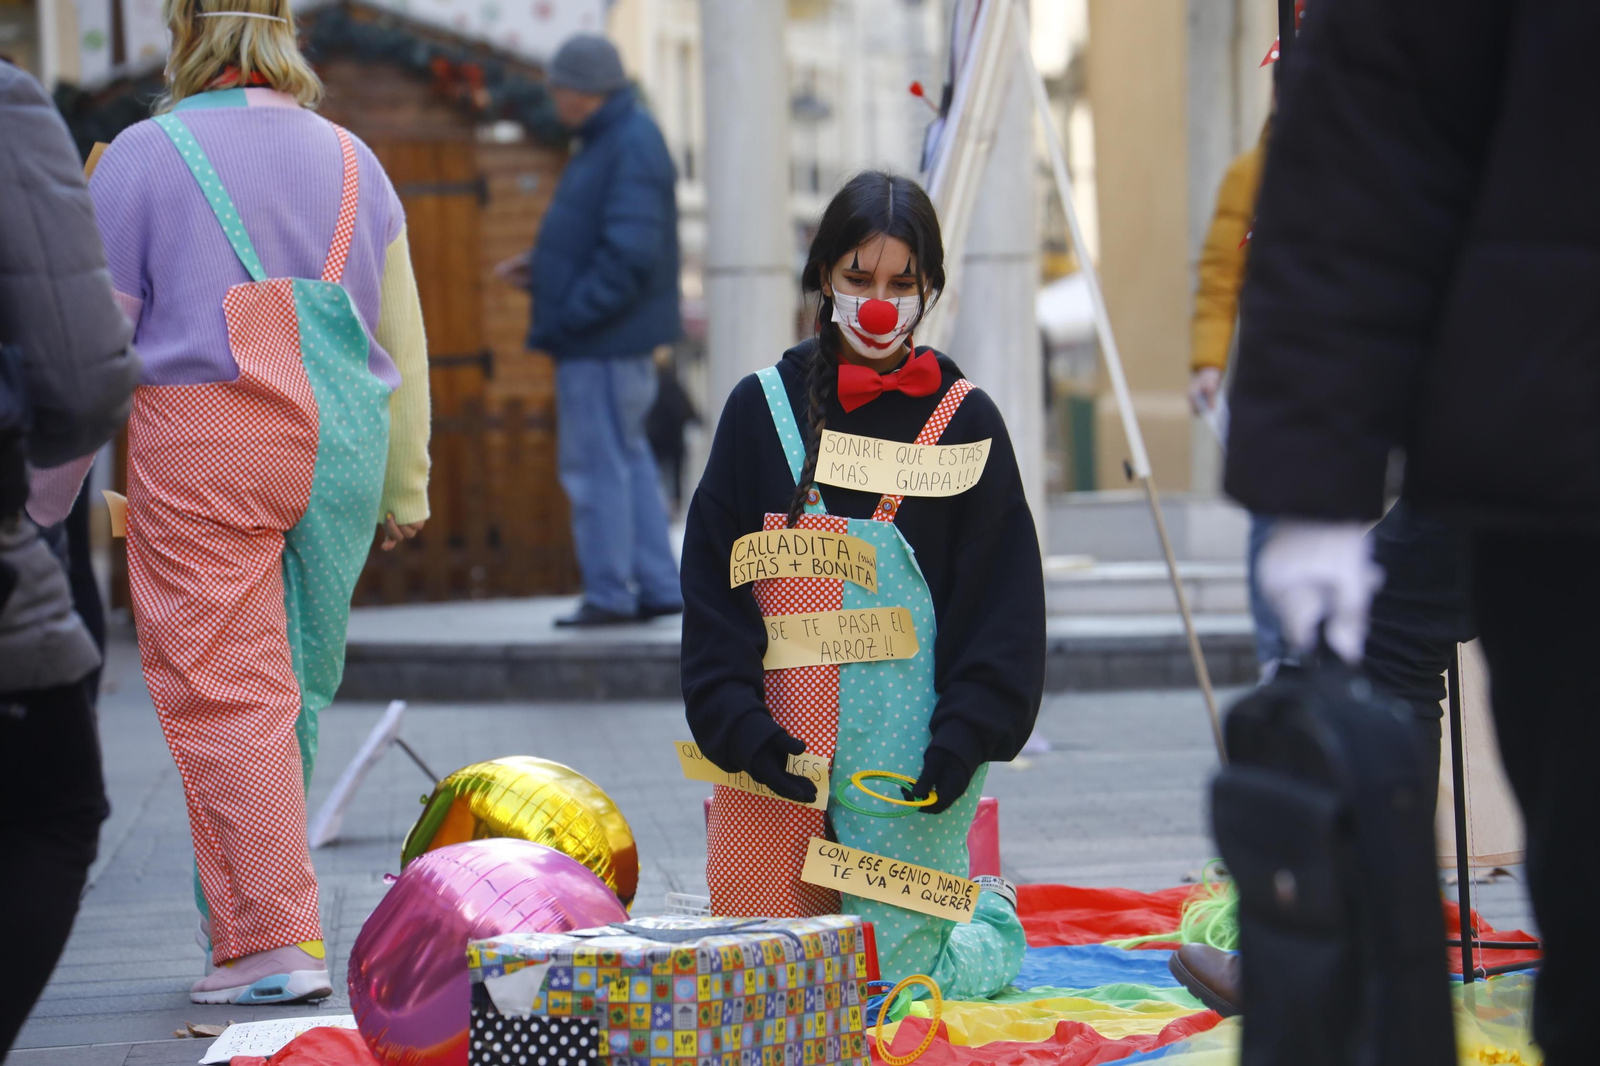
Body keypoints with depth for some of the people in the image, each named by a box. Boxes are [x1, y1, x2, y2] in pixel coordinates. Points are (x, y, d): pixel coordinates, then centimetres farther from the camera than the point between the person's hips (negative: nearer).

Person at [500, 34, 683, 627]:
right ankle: (657, 587, 17)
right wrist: (539, 268, 10)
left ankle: (609, 595, -1)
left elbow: (630, 252, -25)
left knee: (596, 465, -6)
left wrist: (570, 314, -22)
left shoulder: (633, 147, -17)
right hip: (606, 337, 11)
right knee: (627, 460, 14)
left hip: (605, 338, -11)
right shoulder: (610, 141, 15)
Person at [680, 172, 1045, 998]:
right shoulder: (763, 409, 6)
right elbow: (711, 581, 3)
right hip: (777, 741, 2)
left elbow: (1003, 596, 1)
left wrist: (967, 735, -11)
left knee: (903, 972, -5)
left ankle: (985, 922, 29)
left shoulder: (963, 420, 3)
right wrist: (738, 725, -9)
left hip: (910, 751, -2)